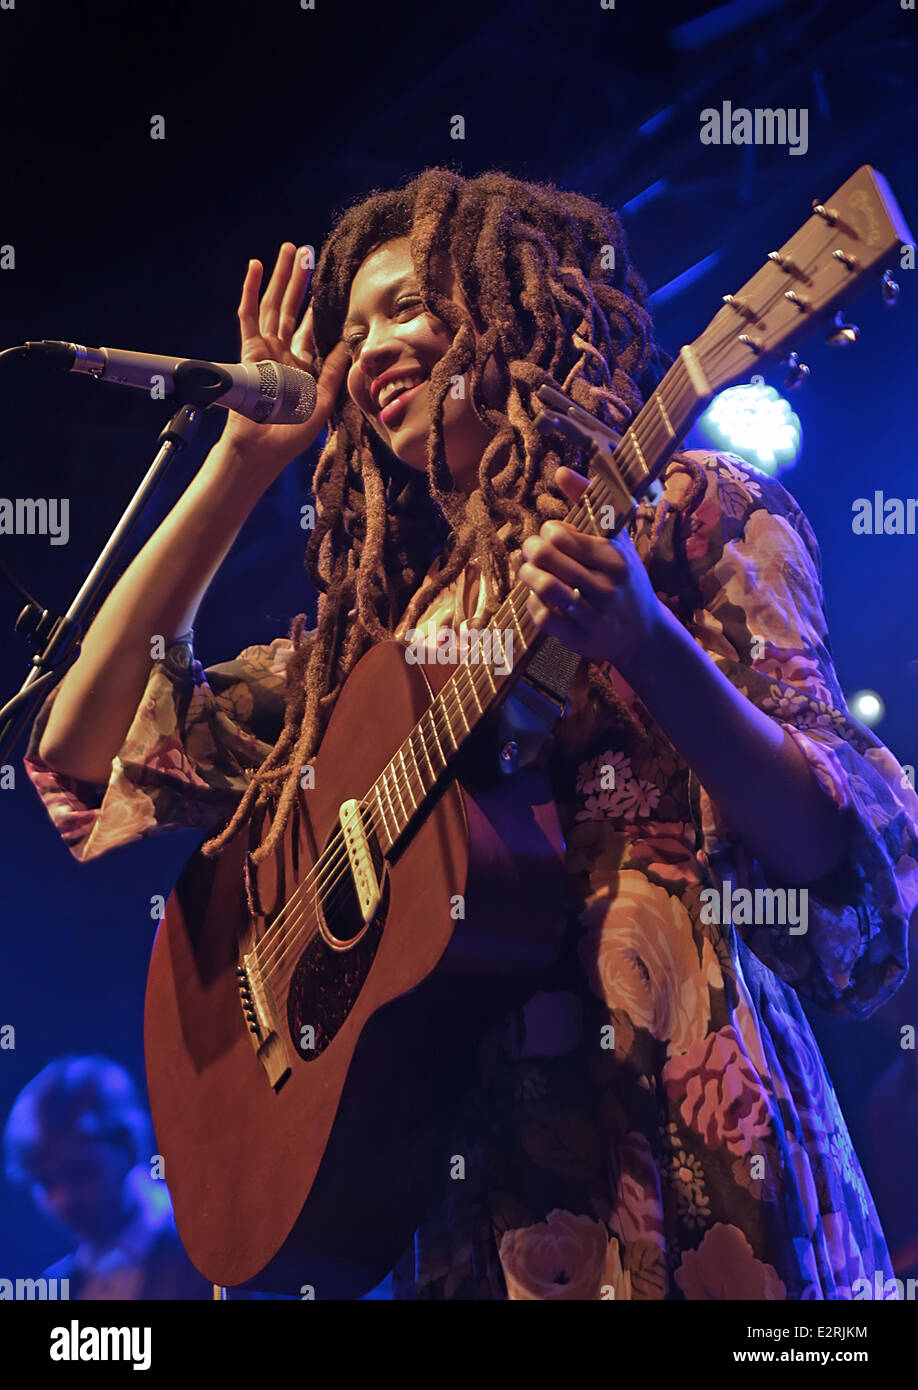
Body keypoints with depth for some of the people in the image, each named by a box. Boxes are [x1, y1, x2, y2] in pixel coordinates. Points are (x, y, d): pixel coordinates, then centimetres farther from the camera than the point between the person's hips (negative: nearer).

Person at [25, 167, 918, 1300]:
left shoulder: (686, 514, 1)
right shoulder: (382, 616, 16)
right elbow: (85, 751, 14)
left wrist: (648, 646, -26)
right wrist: (245, 456, 13)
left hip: (668, 1122, -4)